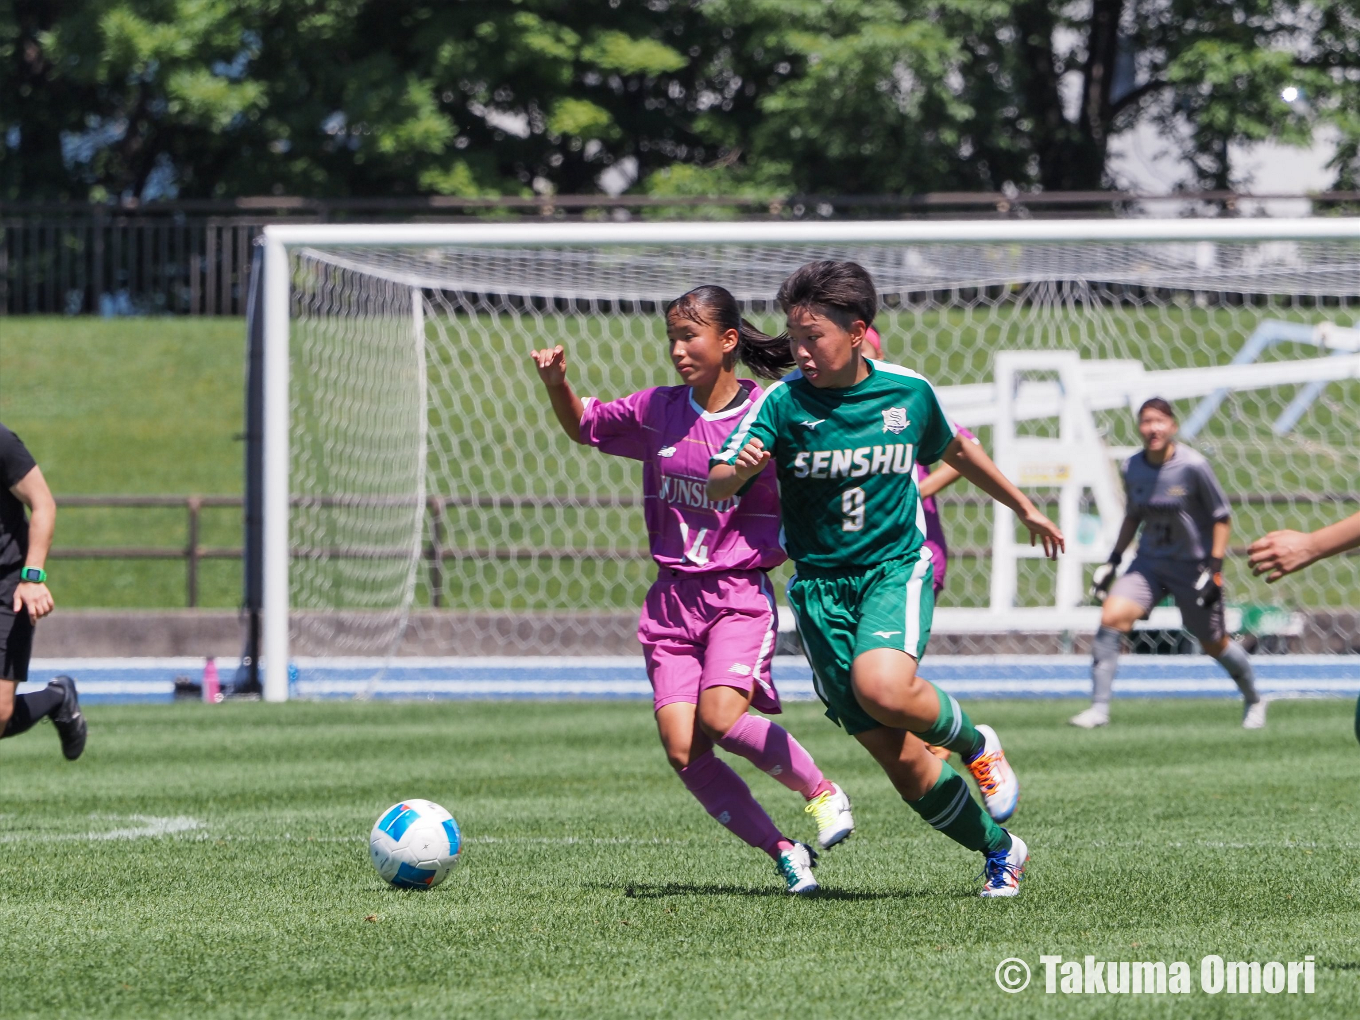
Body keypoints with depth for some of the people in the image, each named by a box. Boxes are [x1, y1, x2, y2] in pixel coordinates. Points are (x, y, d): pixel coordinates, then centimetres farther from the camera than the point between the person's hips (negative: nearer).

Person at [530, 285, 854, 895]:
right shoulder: (659, 411, 6)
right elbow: (583, 426, 22)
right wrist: (555, 382, 3)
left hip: (740, 593, -4)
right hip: (673, 597, 4)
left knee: (719, 717, -27)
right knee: (683, 751, -10)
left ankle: (821, 791, -2)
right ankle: (784, 853, 4)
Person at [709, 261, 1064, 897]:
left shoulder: (908, 393, -2)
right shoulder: (783, 402, -8)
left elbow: (955, 452, 19)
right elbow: (716, 486, -16)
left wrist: (1024, 508, 30)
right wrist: (740, 471, -40)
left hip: (896, 567, -1)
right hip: (820, 585, 1)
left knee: (882, 687, -33)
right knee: (901, 762, -2)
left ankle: (975, 743, -2)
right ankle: (999, 849, 20)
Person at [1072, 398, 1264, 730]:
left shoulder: (1193, 466, -18)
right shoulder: (1132, 468, -3)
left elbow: (1222, 516, -9)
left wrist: (1215, 567, -16)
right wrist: (1113, 560, 10)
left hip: (1194, 566, -4)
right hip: (1150, 563, 4)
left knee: (1214, 645, 8)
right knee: (1111, 617, -19)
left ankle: (1253, 700, 37)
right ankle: (1099, 708, -14)